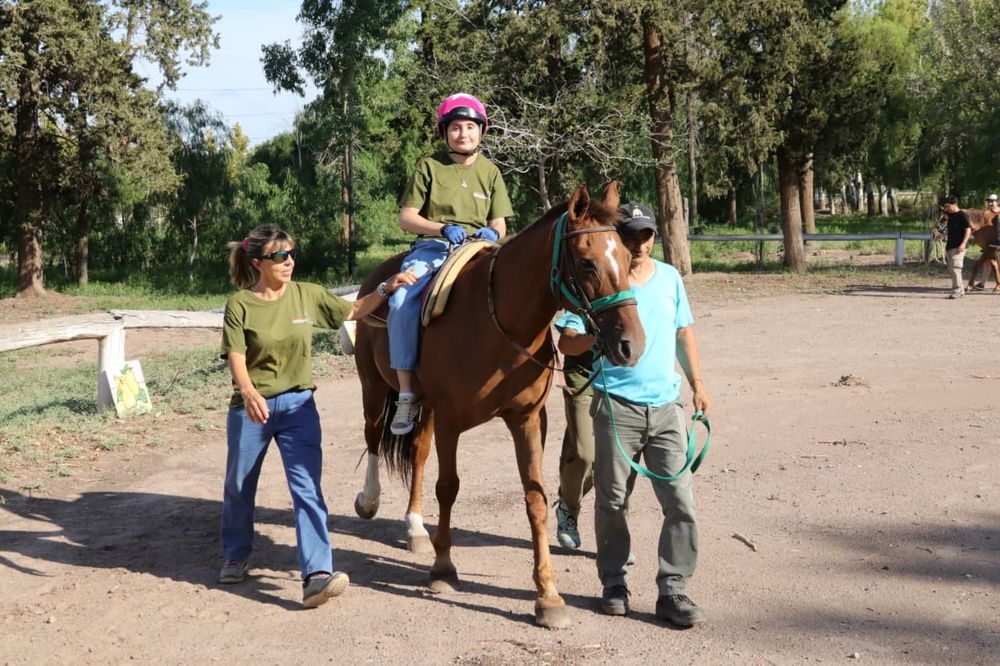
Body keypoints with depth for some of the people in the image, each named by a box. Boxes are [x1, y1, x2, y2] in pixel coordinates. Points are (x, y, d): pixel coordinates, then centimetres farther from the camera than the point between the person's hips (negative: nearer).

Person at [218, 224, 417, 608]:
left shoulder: (306, 295, 1)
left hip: (298, 404, 2)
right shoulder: (240, 304, -9)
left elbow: (353, 311, 9)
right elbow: (235, 357, -17)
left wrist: (385, 290, -5)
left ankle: (316, 575, -18)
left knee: (307, 488, -11)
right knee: (240, 487, 16)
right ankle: (235, 557, 40)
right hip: (252, 407, -1)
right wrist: (249, 393, -35)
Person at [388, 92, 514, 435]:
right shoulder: (429, 166, 6)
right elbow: (406, 218, 1)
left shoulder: (490, 171, 15)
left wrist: (492, 234, -12)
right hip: (432, 246, -2)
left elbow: (499, 224, 13)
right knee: (401, 301, -30)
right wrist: (443, 228, -16)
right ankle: (406, 393, -25)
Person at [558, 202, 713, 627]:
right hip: (617, 407, -3)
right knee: (612, 501, 7)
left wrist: (697, 385, 14)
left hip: (666, 405, 3)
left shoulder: (670, 277, 9)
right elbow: (569, 343, -5)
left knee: (681, 502, -2)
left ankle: (673, 591, 6)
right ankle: (613, 583, 23)